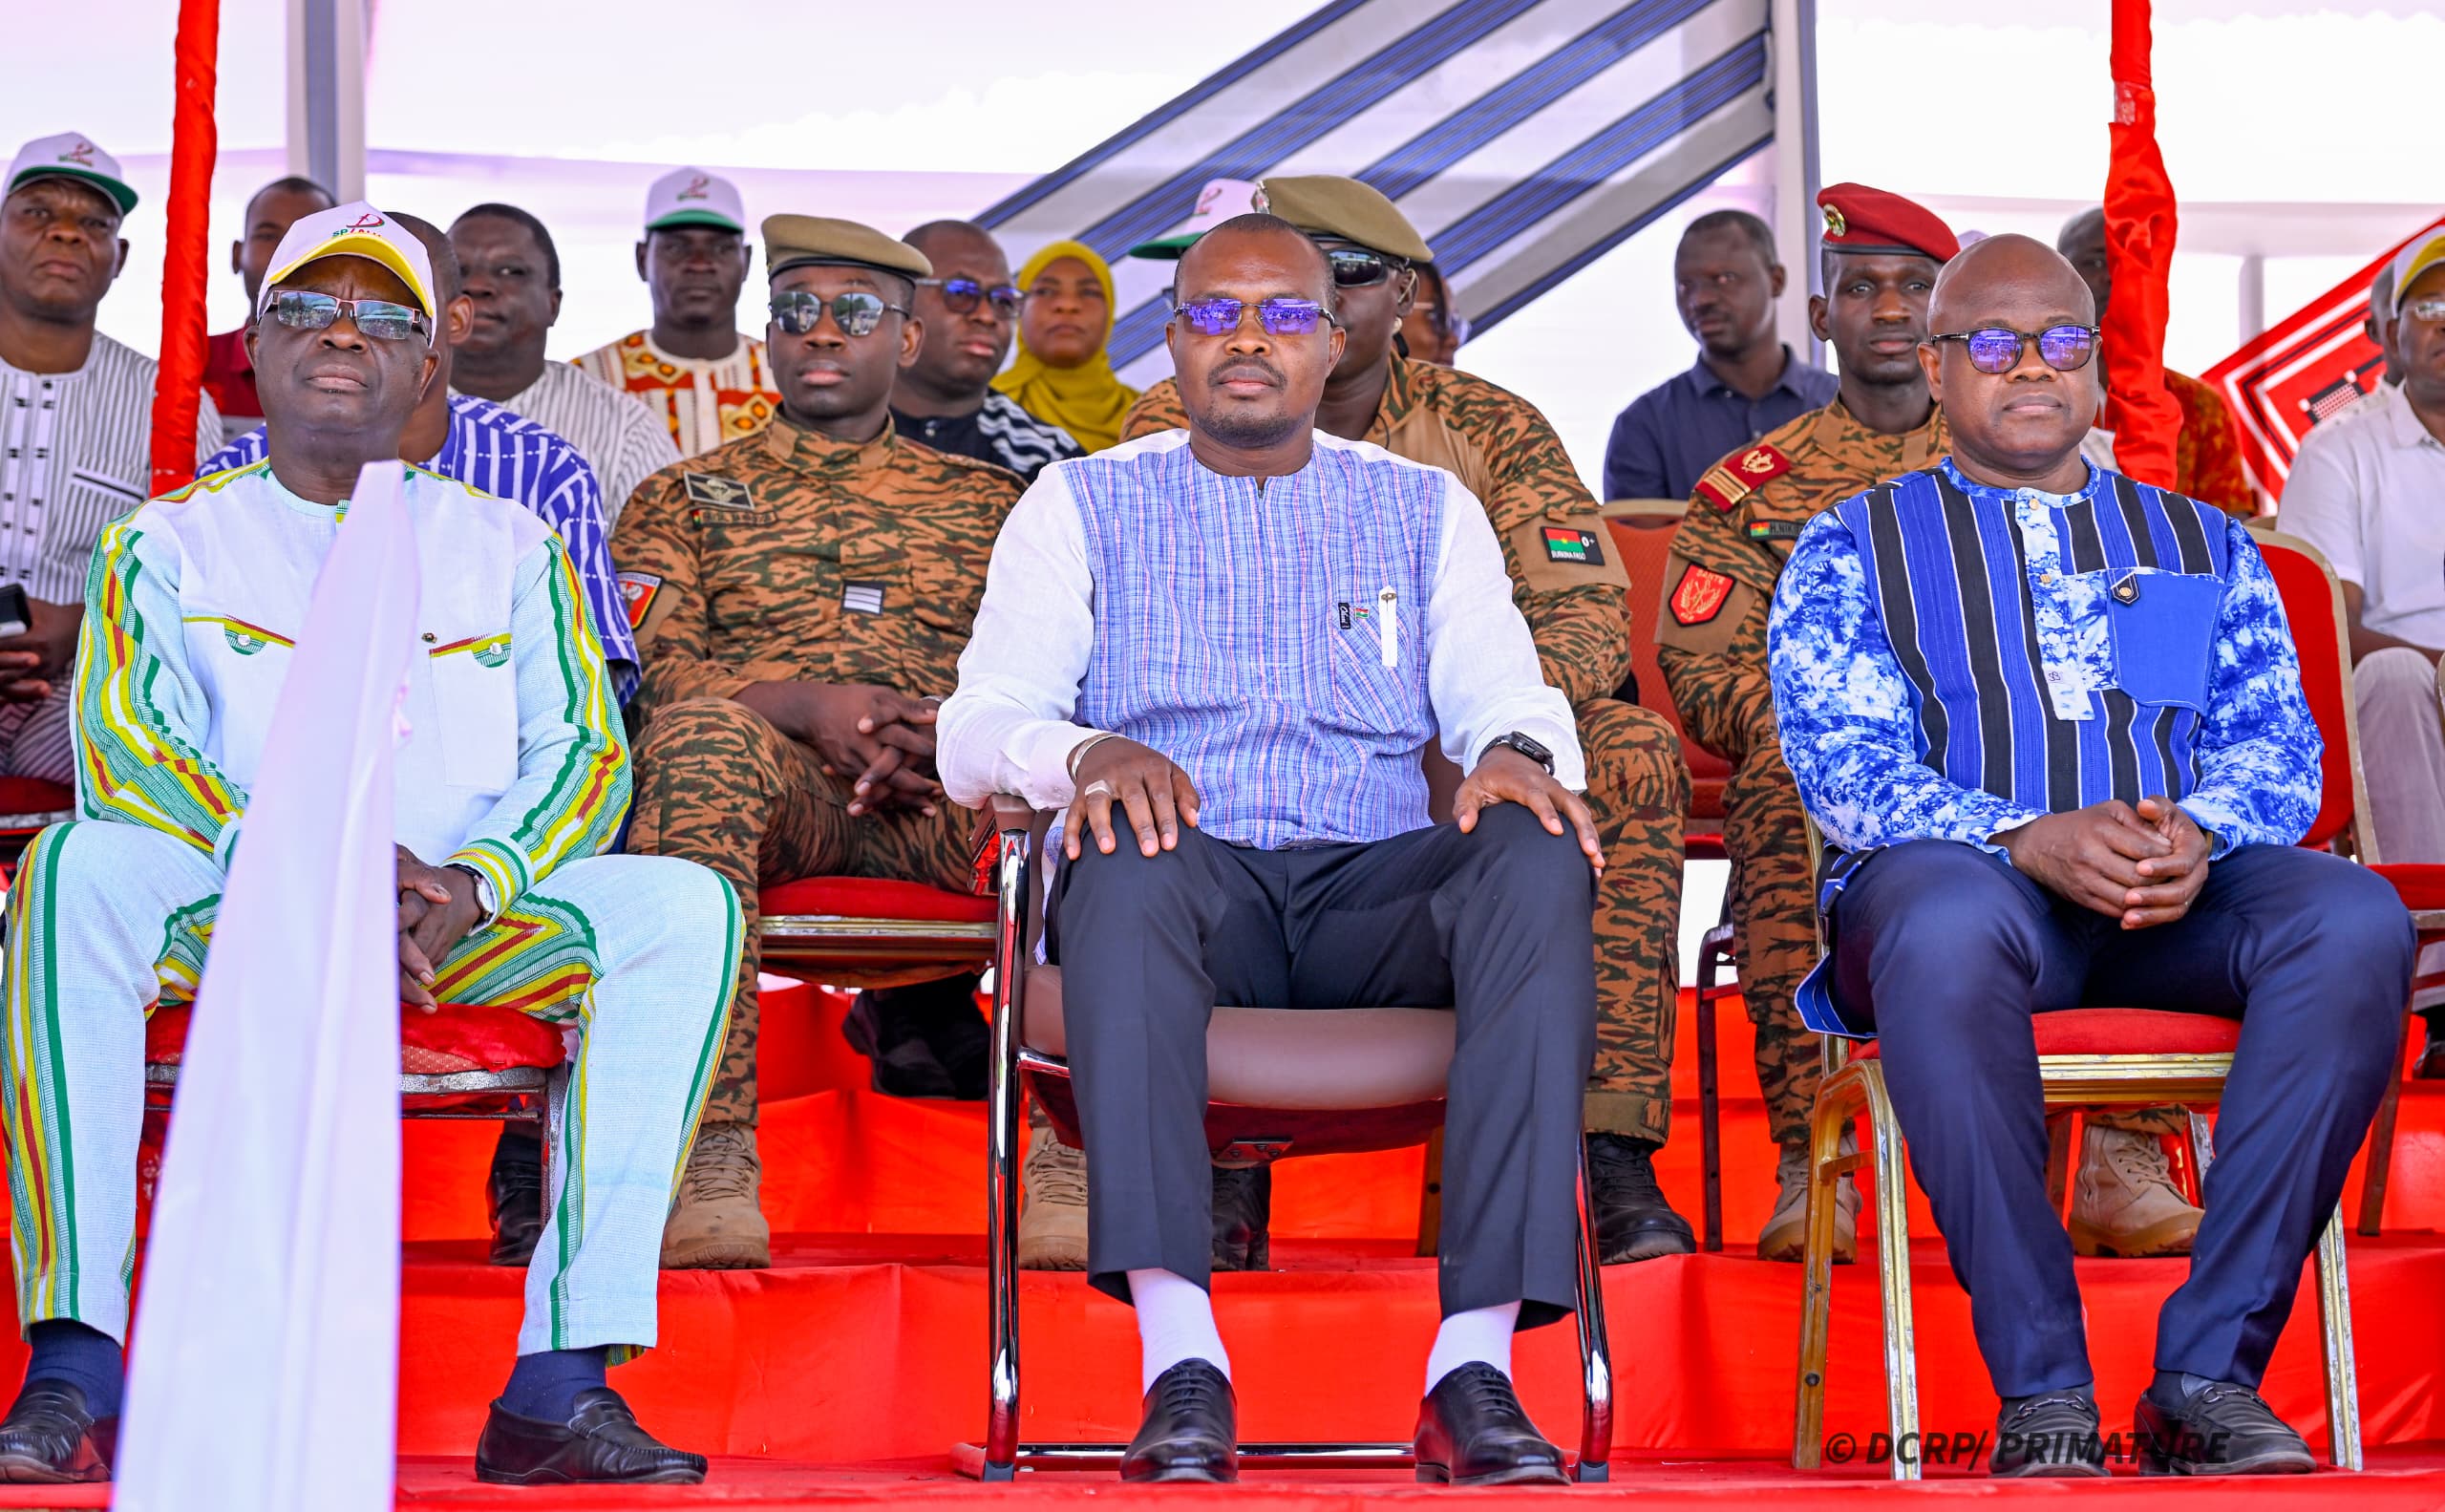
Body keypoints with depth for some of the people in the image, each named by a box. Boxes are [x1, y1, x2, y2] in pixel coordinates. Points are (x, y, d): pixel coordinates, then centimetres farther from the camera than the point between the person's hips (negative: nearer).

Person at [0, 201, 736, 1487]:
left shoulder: (509, 547, 18)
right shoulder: (167, 543, 13)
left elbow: (584, 753, 6)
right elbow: (124, 753, -2)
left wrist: (470, 882, -16)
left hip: (464, 921, 1)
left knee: (685, 908, -26)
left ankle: (562, 1382, -32)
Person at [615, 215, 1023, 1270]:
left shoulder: (987, 501, 27)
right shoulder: (684, 497, 24)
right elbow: (654, 668, 7)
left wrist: (950, 725, -9)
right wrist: (809, 707, -12)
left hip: (949, 787, 1)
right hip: (774, 784, -1)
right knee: (701, 737, -39)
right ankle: (709, 1164, -47)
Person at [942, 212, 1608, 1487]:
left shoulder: (1426, 509, 21)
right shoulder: (1083, 503, 16)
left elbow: (1502, 694, 9)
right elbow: (973, 733, 5)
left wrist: (1517, 752, -17)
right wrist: (1083, 752, -19)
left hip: (1377, 895, 2)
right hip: (1188, 897, -1)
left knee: (1539, 862, -31)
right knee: (1129, 846, -37)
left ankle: (1475, 1365, -37)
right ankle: (1180, 1361, -44)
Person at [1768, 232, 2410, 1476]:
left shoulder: (2206, 545, 25)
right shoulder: (1851, 548, 16)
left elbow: (2277, 743, 11)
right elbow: (1843, 760, 0)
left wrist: (2195, 836, -14)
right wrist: (2032, 840, -19)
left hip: (2181, 902, 3)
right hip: (1968, 877, -3)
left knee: (2356, 920, -31)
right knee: (1947, 926, -40)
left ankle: (2208, 1371, -27)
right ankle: (2041, 1393, -31)